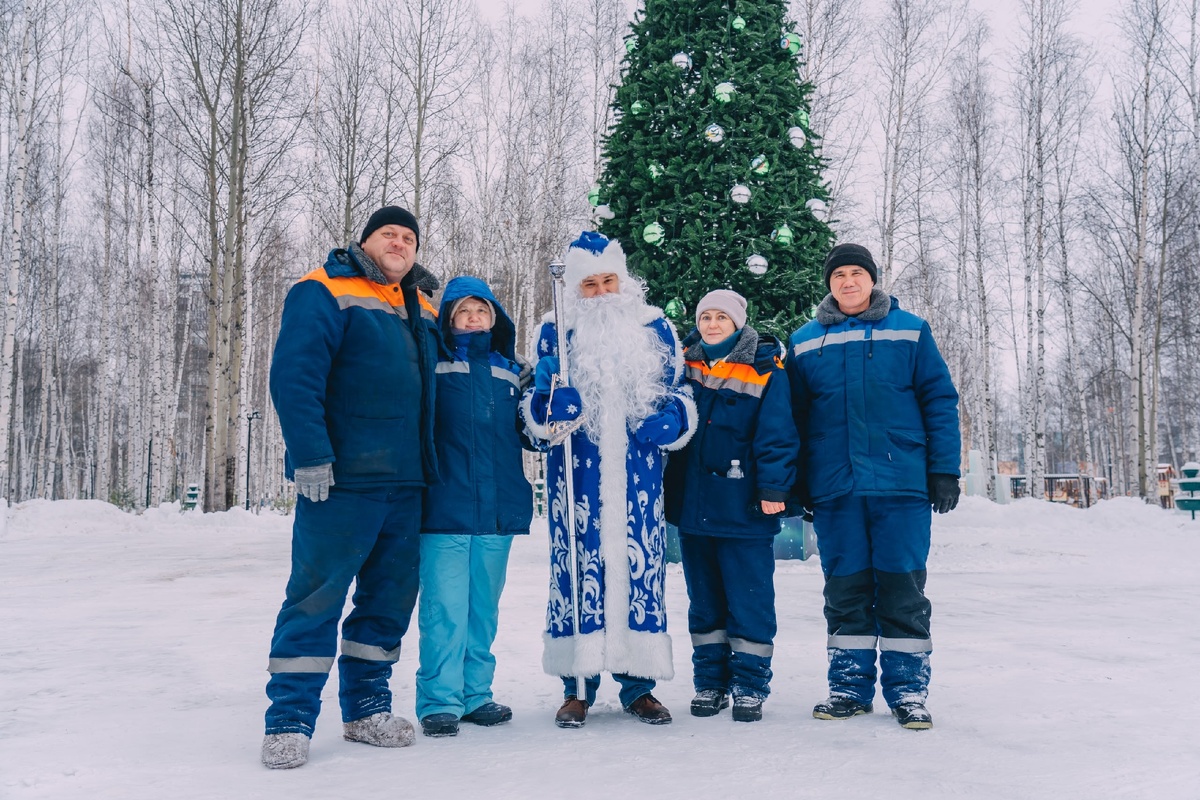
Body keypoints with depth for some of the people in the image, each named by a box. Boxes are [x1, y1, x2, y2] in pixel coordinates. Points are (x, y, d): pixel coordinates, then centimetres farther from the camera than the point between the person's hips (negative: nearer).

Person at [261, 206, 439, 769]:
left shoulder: (422, 311, 18)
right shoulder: (326, 292, -4)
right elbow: (293, 377, -13)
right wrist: (311, 457, -21)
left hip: (404, 483, 7)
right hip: (341, 480, -7)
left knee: (390, 596, 11)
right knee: (317, 597, -5)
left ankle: (366, 709, 24)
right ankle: (289, 722, 6)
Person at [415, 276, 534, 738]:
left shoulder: (510, 371, 15)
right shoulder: (433, 364, 1)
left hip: (498, 507, 4)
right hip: (445, 507, -4)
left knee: (484, 606, 12)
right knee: (445, 607, -4)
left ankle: (475, 694, 22)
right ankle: (439, 701, 6)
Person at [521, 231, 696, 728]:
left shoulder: (655, 327, 10)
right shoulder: (555, 332, 7)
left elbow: (679, 392, 16)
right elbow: (536, 410, 9)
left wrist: (671, 421, -6)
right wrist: (548, 403, -15)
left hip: (638, 472, 1)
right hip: (577, 472, -1)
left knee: (640, 562, 0)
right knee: (578, 562, -3)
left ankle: (638, 682, 11)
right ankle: (577, 685, 8)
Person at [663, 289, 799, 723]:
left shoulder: (764, 370, -4)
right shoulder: (685, 365, 9)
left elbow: (776, 433, -8)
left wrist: (773, 487, -14)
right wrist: (664, 485, 9)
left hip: (743, 508, -4)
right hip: (692, 504, 5)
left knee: (749, 600, 0)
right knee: (704, 599, 13)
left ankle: (750, 686, 11)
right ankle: (709, 682, 23)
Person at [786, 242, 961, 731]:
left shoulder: (910, 332, 6)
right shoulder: (805, 343, 9)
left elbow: (940, 401, 4)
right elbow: (794, 416, 12)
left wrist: (944, 471, -3)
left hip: (901, 485, -1)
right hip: (834, 488, 2)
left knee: (902, 587, 2)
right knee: (845, 589, 8)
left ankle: (907, 690, 12)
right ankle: (849, 688, 18)